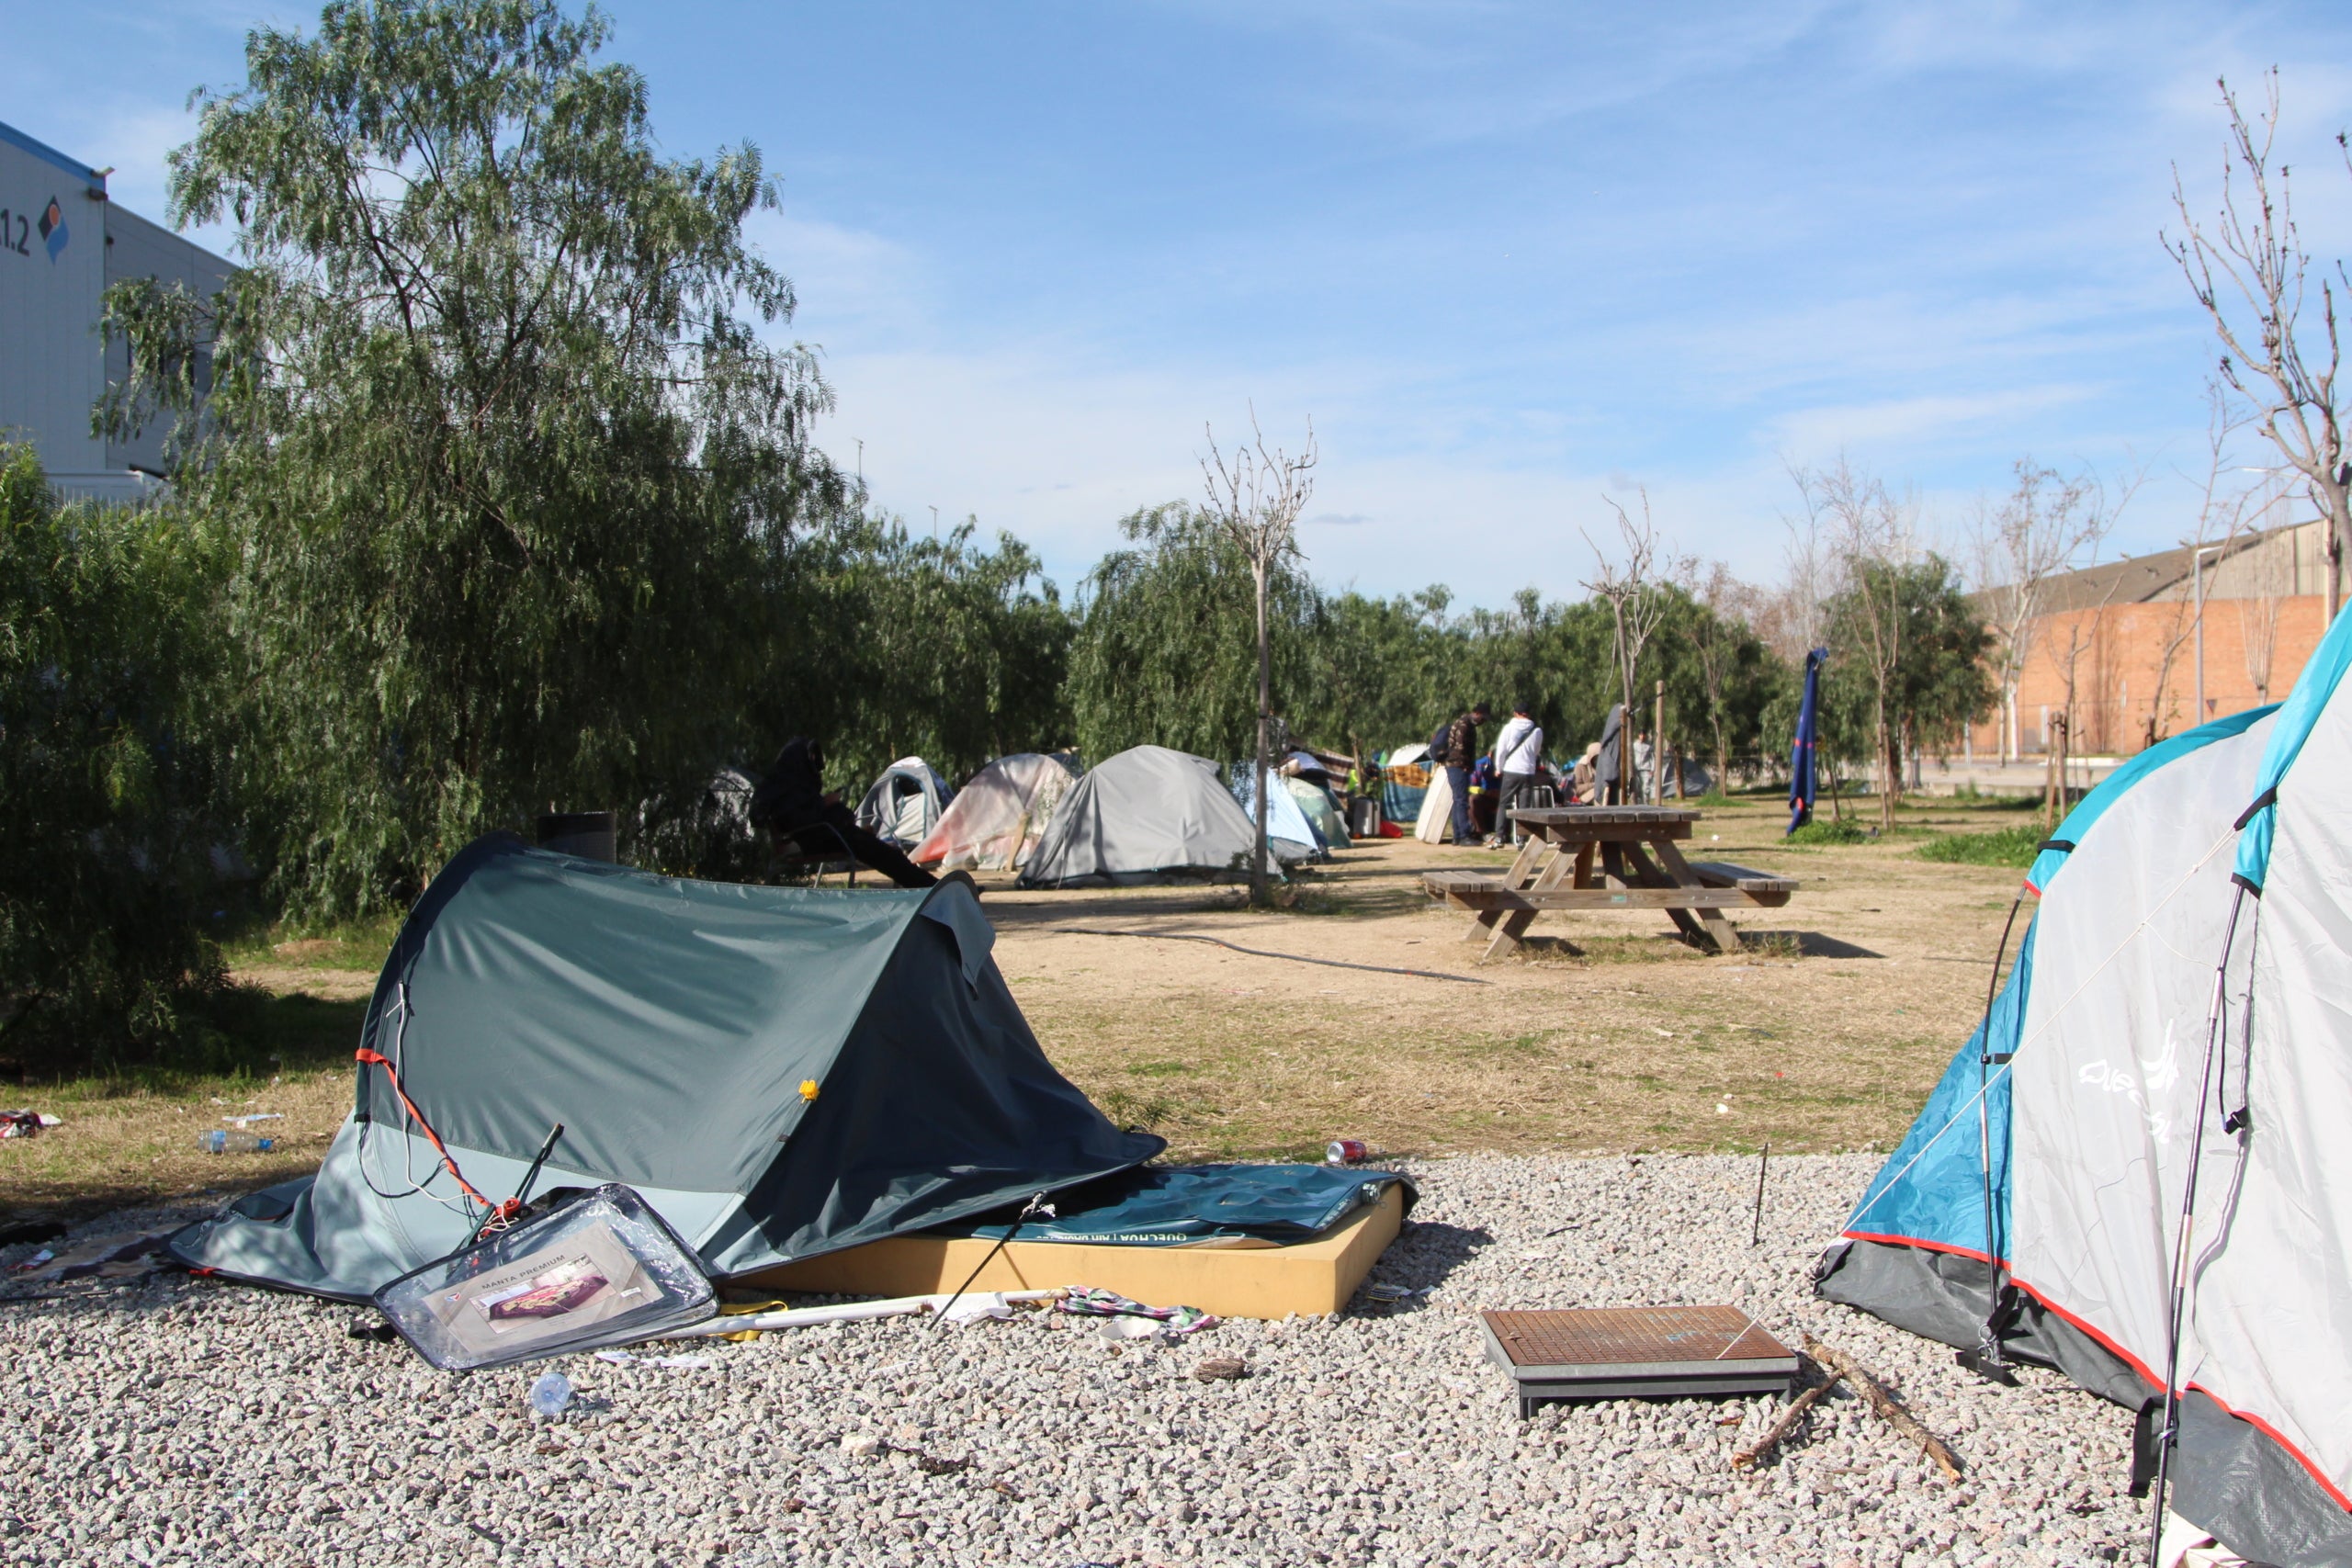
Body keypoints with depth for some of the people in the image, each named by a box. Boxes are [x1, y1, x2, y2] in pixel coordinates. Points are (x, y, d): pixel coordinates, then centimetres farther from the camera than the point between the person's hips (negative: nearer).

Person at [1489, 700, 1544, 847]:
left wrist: (1499, 768, 9)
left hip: (1511, 771, -2)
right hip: (1529, 771, 2)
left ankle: (1499, 836, 0)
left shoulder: (1509, 728, -5)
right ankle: (1522, 836, 1)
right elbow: (1537, 752, 14)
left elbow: (1501, 750, -2)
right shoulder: (1537, 731, 3)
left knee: (1503, 803, 5)